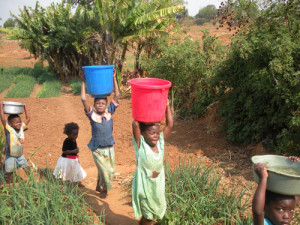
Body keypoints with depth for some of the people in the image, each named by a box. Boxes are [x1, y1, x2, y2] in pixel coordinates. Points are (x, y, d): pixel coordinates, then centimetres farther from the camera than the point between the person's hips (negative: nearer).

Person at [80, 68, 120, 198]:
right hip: (97, 149, -4)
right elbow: (83, 99, -23)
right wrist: (83, 82, -22)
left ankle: (99, 187, 42)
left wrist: (113, 78, -13)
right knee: (104, 171, 0)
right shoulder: (92, 115, -13)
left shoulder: (109, 112, -6)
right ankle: (103, 189, 29)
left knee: (110, 171, 16)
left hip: (109, 147, 4)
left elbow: (116, 95, -9)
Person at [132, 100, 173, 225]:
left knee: (157, 208, 21)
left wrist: (167, 106, -14)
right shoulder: (140, 144, -18)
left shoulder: (160, 142, -7)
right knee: (148, 211, 10)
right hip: (144, 183, -5)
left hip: (158, 182, 5)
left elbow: (169, 125, -12)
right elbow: (135, 124, -31)